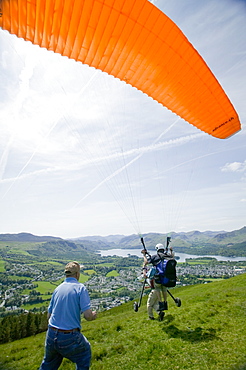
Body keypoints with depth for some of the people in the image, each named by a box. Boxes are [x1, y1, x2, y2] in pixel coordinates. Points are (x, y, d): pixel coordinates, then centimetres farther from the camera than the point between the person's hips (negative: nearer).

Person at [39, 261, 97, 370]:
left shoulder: (58, 288, 4)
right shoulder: (80, 288, -12)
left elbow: (49, 315, 12)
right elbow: (87, 316, -17)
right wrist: (93, 315, 5)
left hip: (51, 336, 6)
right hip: (69, 337, -5)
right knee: (85, 354, 25)